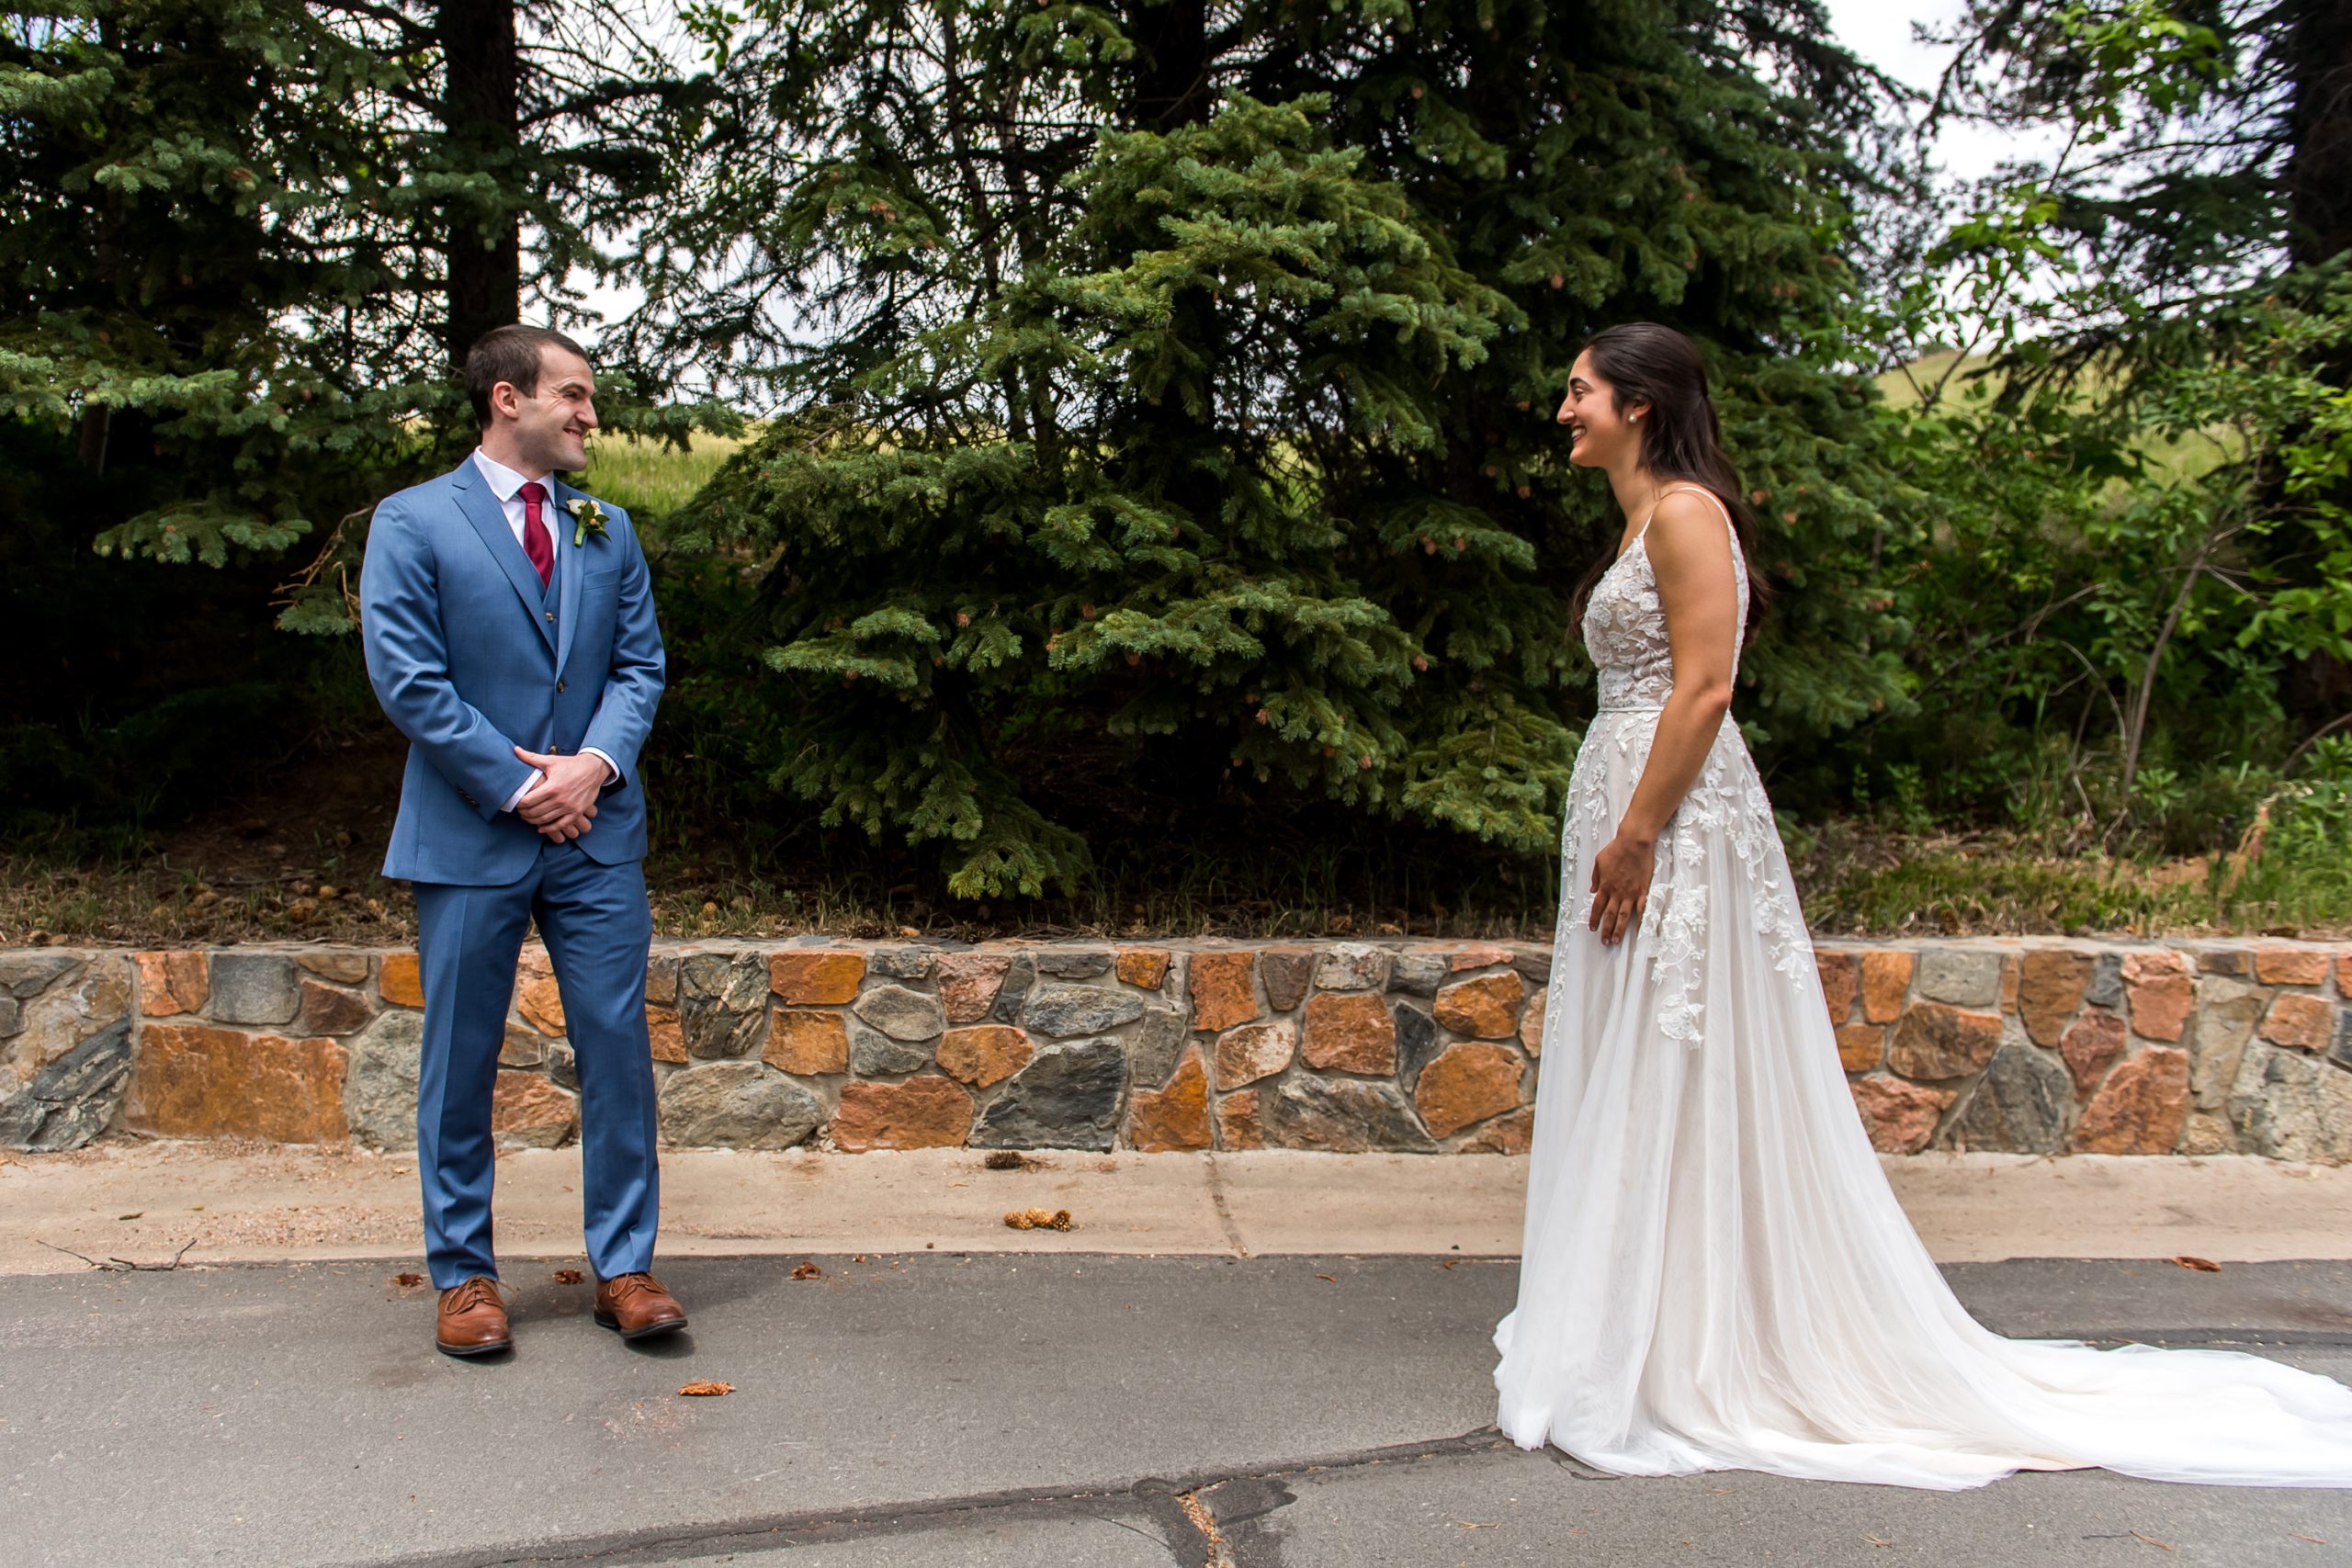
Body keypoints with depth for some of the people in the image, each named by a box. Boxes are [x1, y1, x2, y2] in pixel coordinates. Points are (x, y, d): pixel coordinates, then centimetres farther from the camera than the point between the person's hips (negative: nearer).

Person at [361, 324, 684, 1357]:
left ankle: (624, 1268, 13)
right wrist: (518, 785, -11)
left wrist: (599, 761, -9)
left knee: (618, 1049, 2)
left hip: (596, 831, 4)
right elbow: (407, 678, -8)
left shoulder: (607, 529, 13)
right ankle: (463, 1275, 19)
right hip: (470, 837, -3)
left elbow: (641, 661, 9)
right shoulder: (412, 523, -1)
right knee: (460, 1064, 6)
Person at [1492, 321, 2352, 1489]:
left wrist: (1635, 835, -21)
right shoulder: (1644, 523, 19)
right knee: (1631, 1077, 12)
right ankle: (1643, 1335, 21)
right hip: (1625, 806, 10)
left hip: (1674, 816, -10)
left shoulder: (1685, 511, -10)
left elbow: (1702, 689, -18)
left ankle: (1694, 1358, 4)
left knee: (1677, 1077, -5)